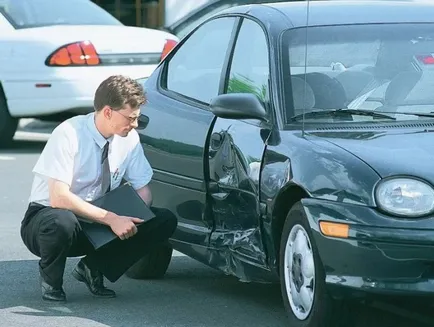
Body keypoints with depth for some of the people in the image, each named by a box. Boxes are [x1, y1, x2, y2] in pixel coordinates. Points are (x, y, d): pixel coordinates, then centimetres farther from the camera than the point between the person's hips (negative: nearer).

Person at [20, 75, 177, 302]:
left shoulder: (129, 138, -6)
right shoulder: (69, 134, -23)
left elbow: (142, 190, 2)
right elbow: (59, 198, -30)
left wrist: (131, 219, -20)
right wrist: (111, 219, -34)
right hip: (47, 217, -5)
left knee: (165, 221, -14)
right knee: (62, 222, -42)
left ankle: (92, 268, -1)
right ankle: (51, 281, -8)